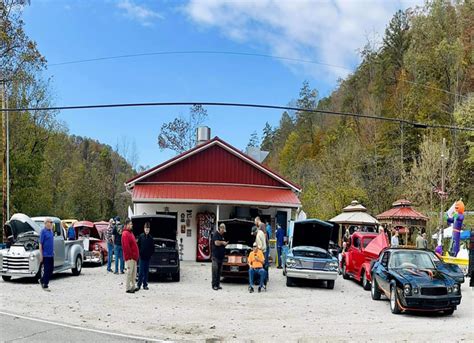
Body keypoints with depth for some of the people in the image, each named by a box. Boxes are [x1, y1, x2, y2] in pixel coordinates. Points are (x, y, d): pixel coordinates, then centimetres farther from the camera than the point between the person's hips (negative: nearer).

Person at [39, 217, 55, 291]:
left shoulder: (51, 231, 12)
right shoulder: (43, 231, -11)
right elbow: (40, 243, -13)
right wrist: (41, 255, -16)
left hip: (51, 254, 7)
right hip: (46, 255, -7)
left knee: (51, 270, 9)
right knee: (47, 270, -3)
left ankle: (42, 280, 27)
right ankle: (45, 285, 8)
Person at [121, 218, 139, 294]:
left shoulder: (130, 233, 18)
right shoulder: (125, 234, -14)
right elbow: (126, 246, -20)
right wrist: (130, 255, -19)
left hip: (133, 257, 10)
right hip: (129, 257, -10)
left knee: (134, 272, 14)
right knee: (129, 272, -6)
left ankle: (133, 286, 21)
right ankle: (128, 288, -1)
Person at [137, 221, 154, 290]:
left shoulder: (150, 237, 4)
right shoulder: (141, 236, -2)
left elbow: (153, 247, 9)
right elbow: (138, 245, -1)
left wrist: (151, 253, -2)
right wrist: (140, 253, -7)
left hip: (148, 257, 3)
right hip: (142, 256, -3)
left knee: (146, 271, 7)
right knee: (141, 271, -4)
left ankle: (145, 285, 13)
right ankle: (139, 284, 1)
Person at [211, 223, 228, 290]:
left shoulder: (222, 235, 18)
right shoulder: (216, 234, -9)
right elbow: (216, 243, -22)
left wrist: (225, 243, 7)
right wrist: (222, 242, -9)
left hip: (221, 256, 8)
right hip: (216, 256, -8)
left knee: (219, 272, 9)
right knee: (215, 271, -7)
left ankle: (218, 284, 13)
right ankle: (214, 285, -5)